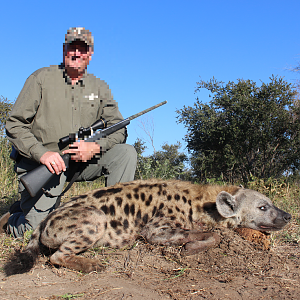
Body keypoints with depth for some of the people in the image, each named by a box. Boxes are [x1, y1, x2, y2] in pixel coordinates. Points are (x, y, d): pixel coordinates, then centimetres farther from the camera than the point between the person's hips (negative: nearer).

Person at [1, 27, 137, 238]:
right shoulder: (42, 78, -1)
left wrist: (96, 147, -18)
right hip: (40, 164, -3)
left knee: (126, 152, -18)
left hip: (82, 161, 3)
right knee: (36, 232, -17)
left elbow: (119, 129, 3)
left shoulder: (99, 87, 8)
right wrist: (42, 153, -22)